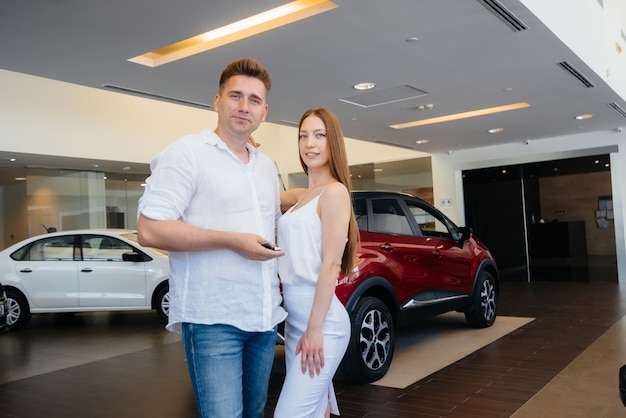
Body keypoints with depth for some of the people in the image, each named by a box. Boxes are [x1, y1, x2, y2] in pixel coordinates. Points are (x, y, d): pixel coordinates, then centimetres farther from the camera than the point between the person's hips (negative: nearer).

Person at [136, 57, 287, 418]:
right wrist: (232, 241, -18)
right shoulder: (187, 153, -7)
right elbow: (150, 229, -16)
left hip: (265, 318, 7)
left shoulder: (267, 166, 15)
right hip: (213, 318, -7)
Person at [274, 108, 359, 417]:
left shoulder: (334, 192, -10)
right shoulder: (300, 196, 13)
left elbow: (331, 264, -15)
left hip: (321, 320, -8)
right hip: (294, 318, 8)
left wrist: (314, 329, -17)